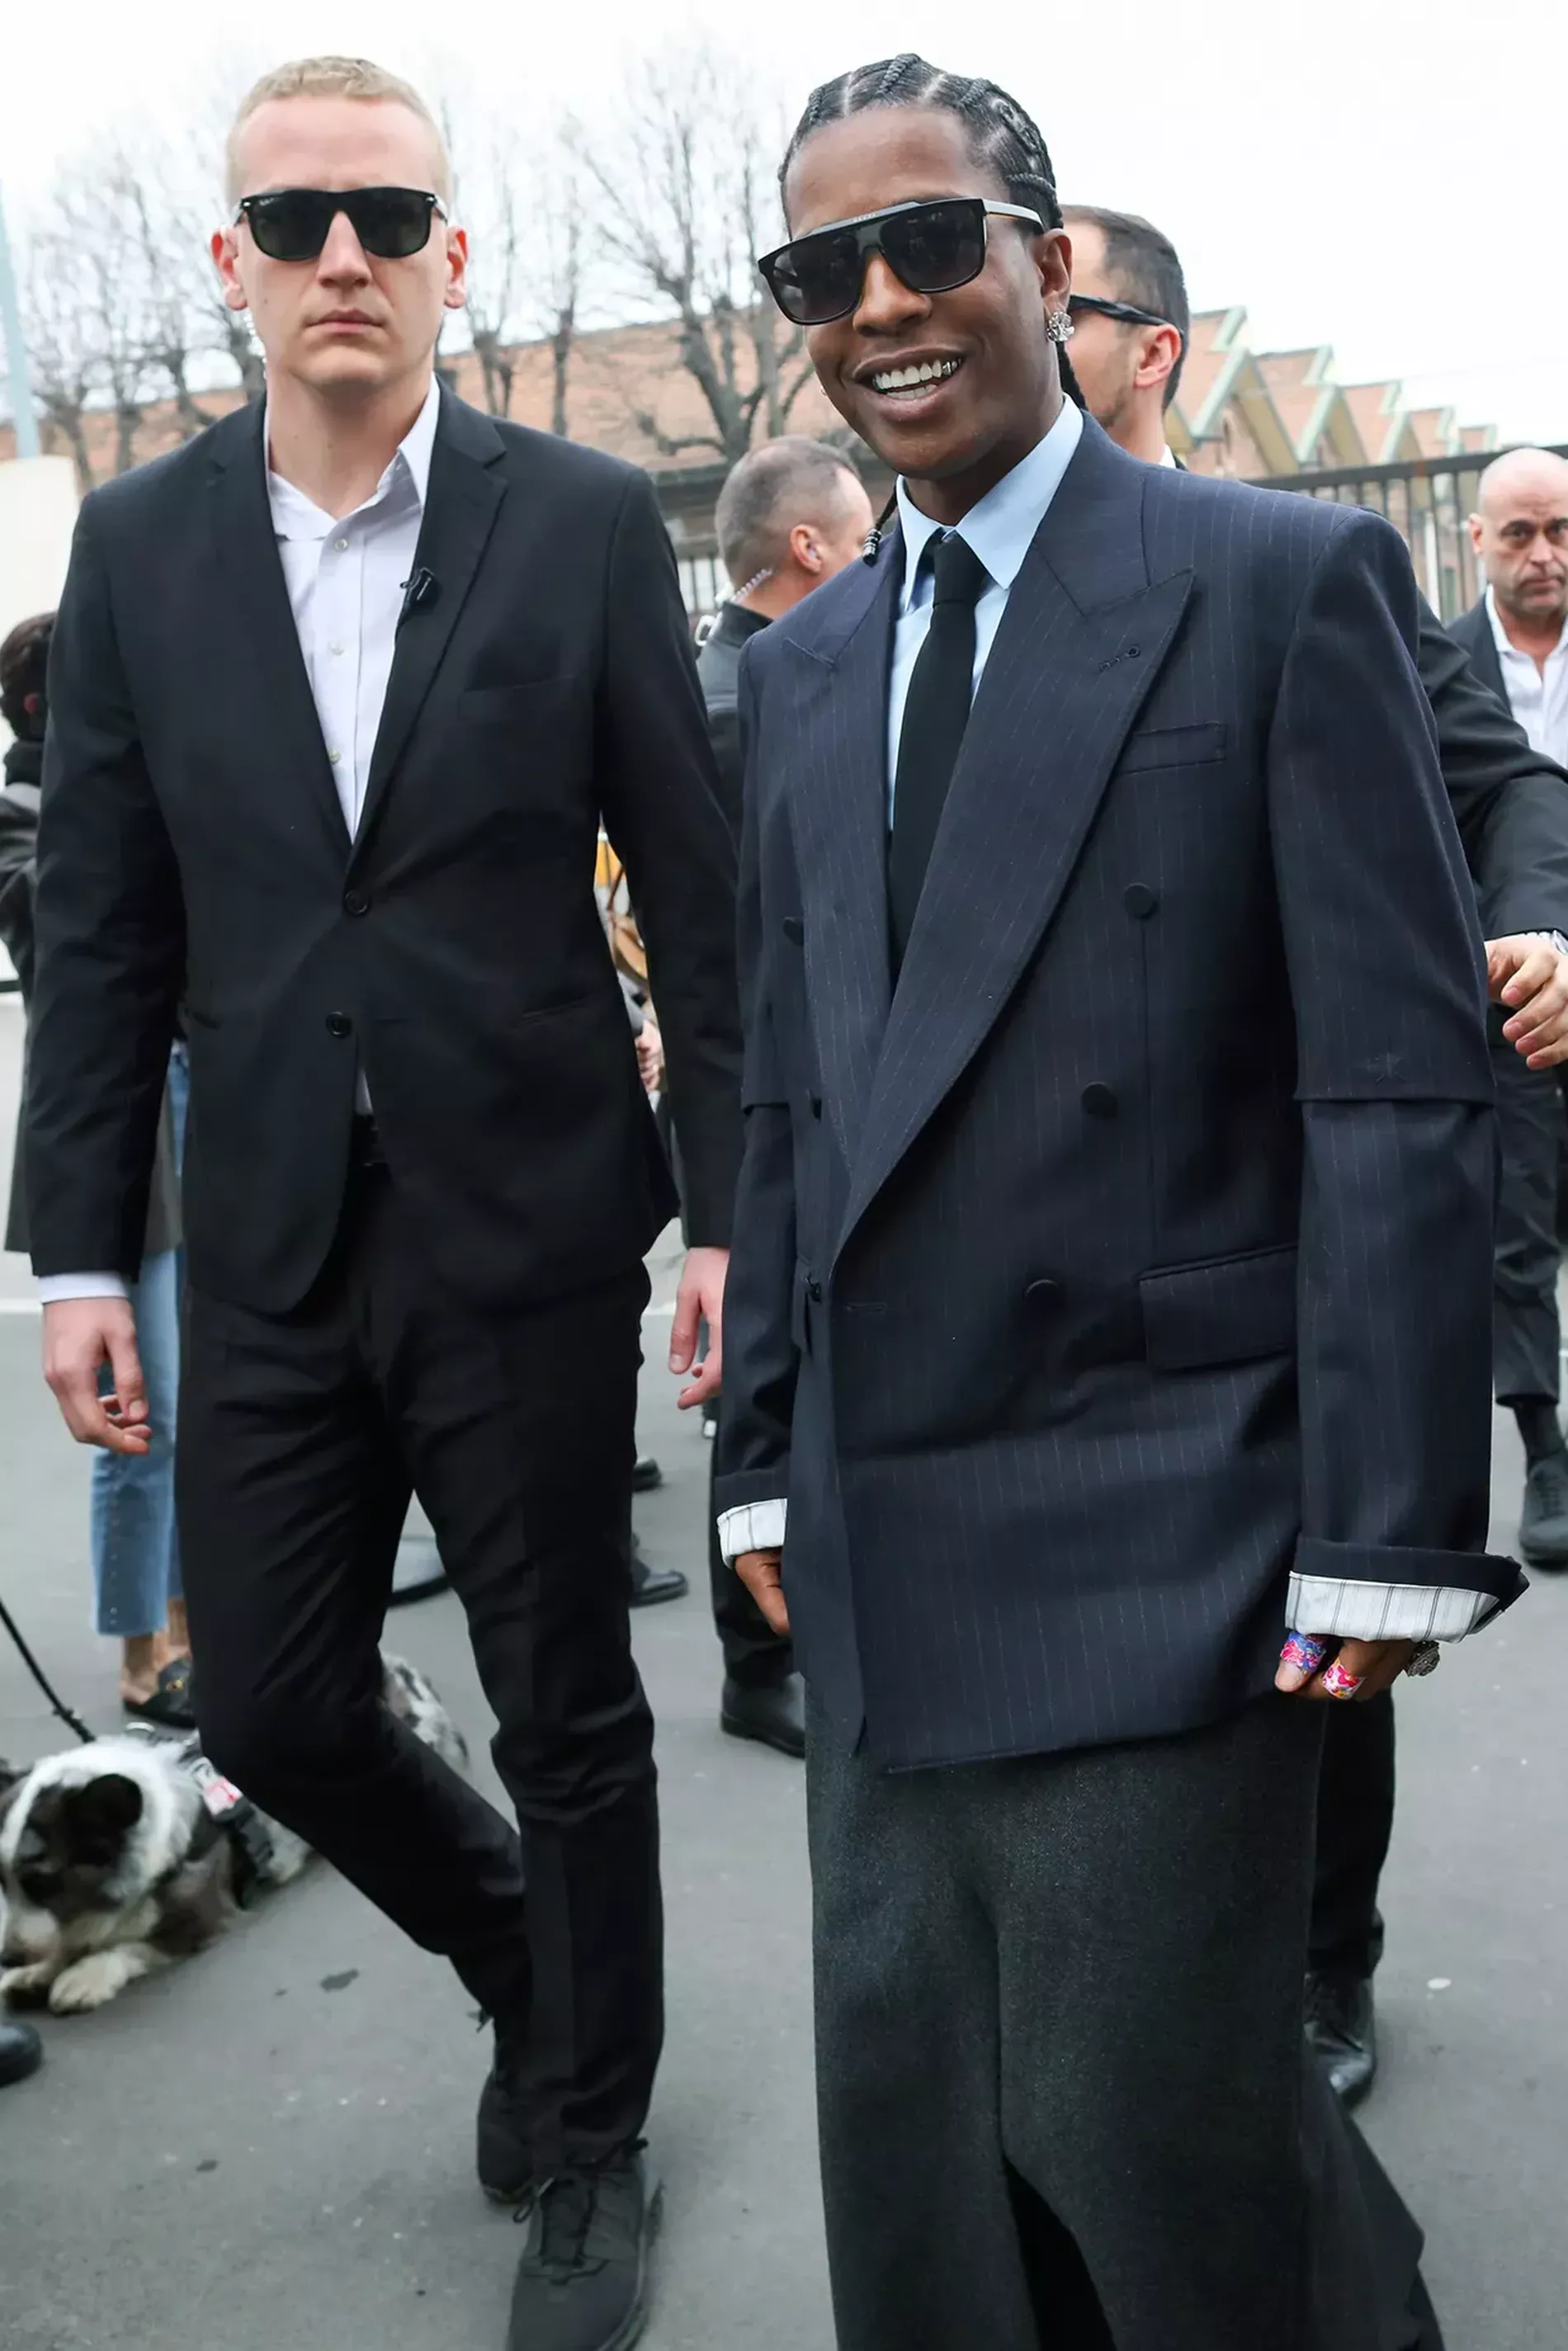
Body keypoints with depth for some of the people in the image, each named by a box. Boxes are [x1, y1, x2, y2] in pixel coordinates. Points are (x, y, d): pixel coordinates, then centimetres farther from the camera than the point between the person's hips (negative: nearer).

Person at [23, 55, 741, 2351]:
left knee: (569, 1716, 8)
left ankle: (591, 2146, 32)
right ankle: (522, 1951, 41)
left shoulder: (584, 521, -3)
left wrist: (731, 1208, -6)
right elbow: (99, 926, 5)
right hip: (272, 1241, 3)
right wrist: (80, 1246, 1)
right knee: (269, 1707, 10)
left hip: (528, 1226, -3)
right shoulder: (140, 542, 5)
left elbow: (699, 890, -2)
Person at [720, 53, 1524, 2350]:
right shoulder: (799, 667, 14)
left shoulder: (1287, 581, -5)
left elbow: (1403, 1094, -10)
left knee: (1140, 2114, 0)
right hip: (879, 1538, 6)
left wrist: (1387, 1531, -13)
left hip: (1159, 1531, -6)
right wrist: (768, 1457, 13)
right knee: (907, 2110, 13)